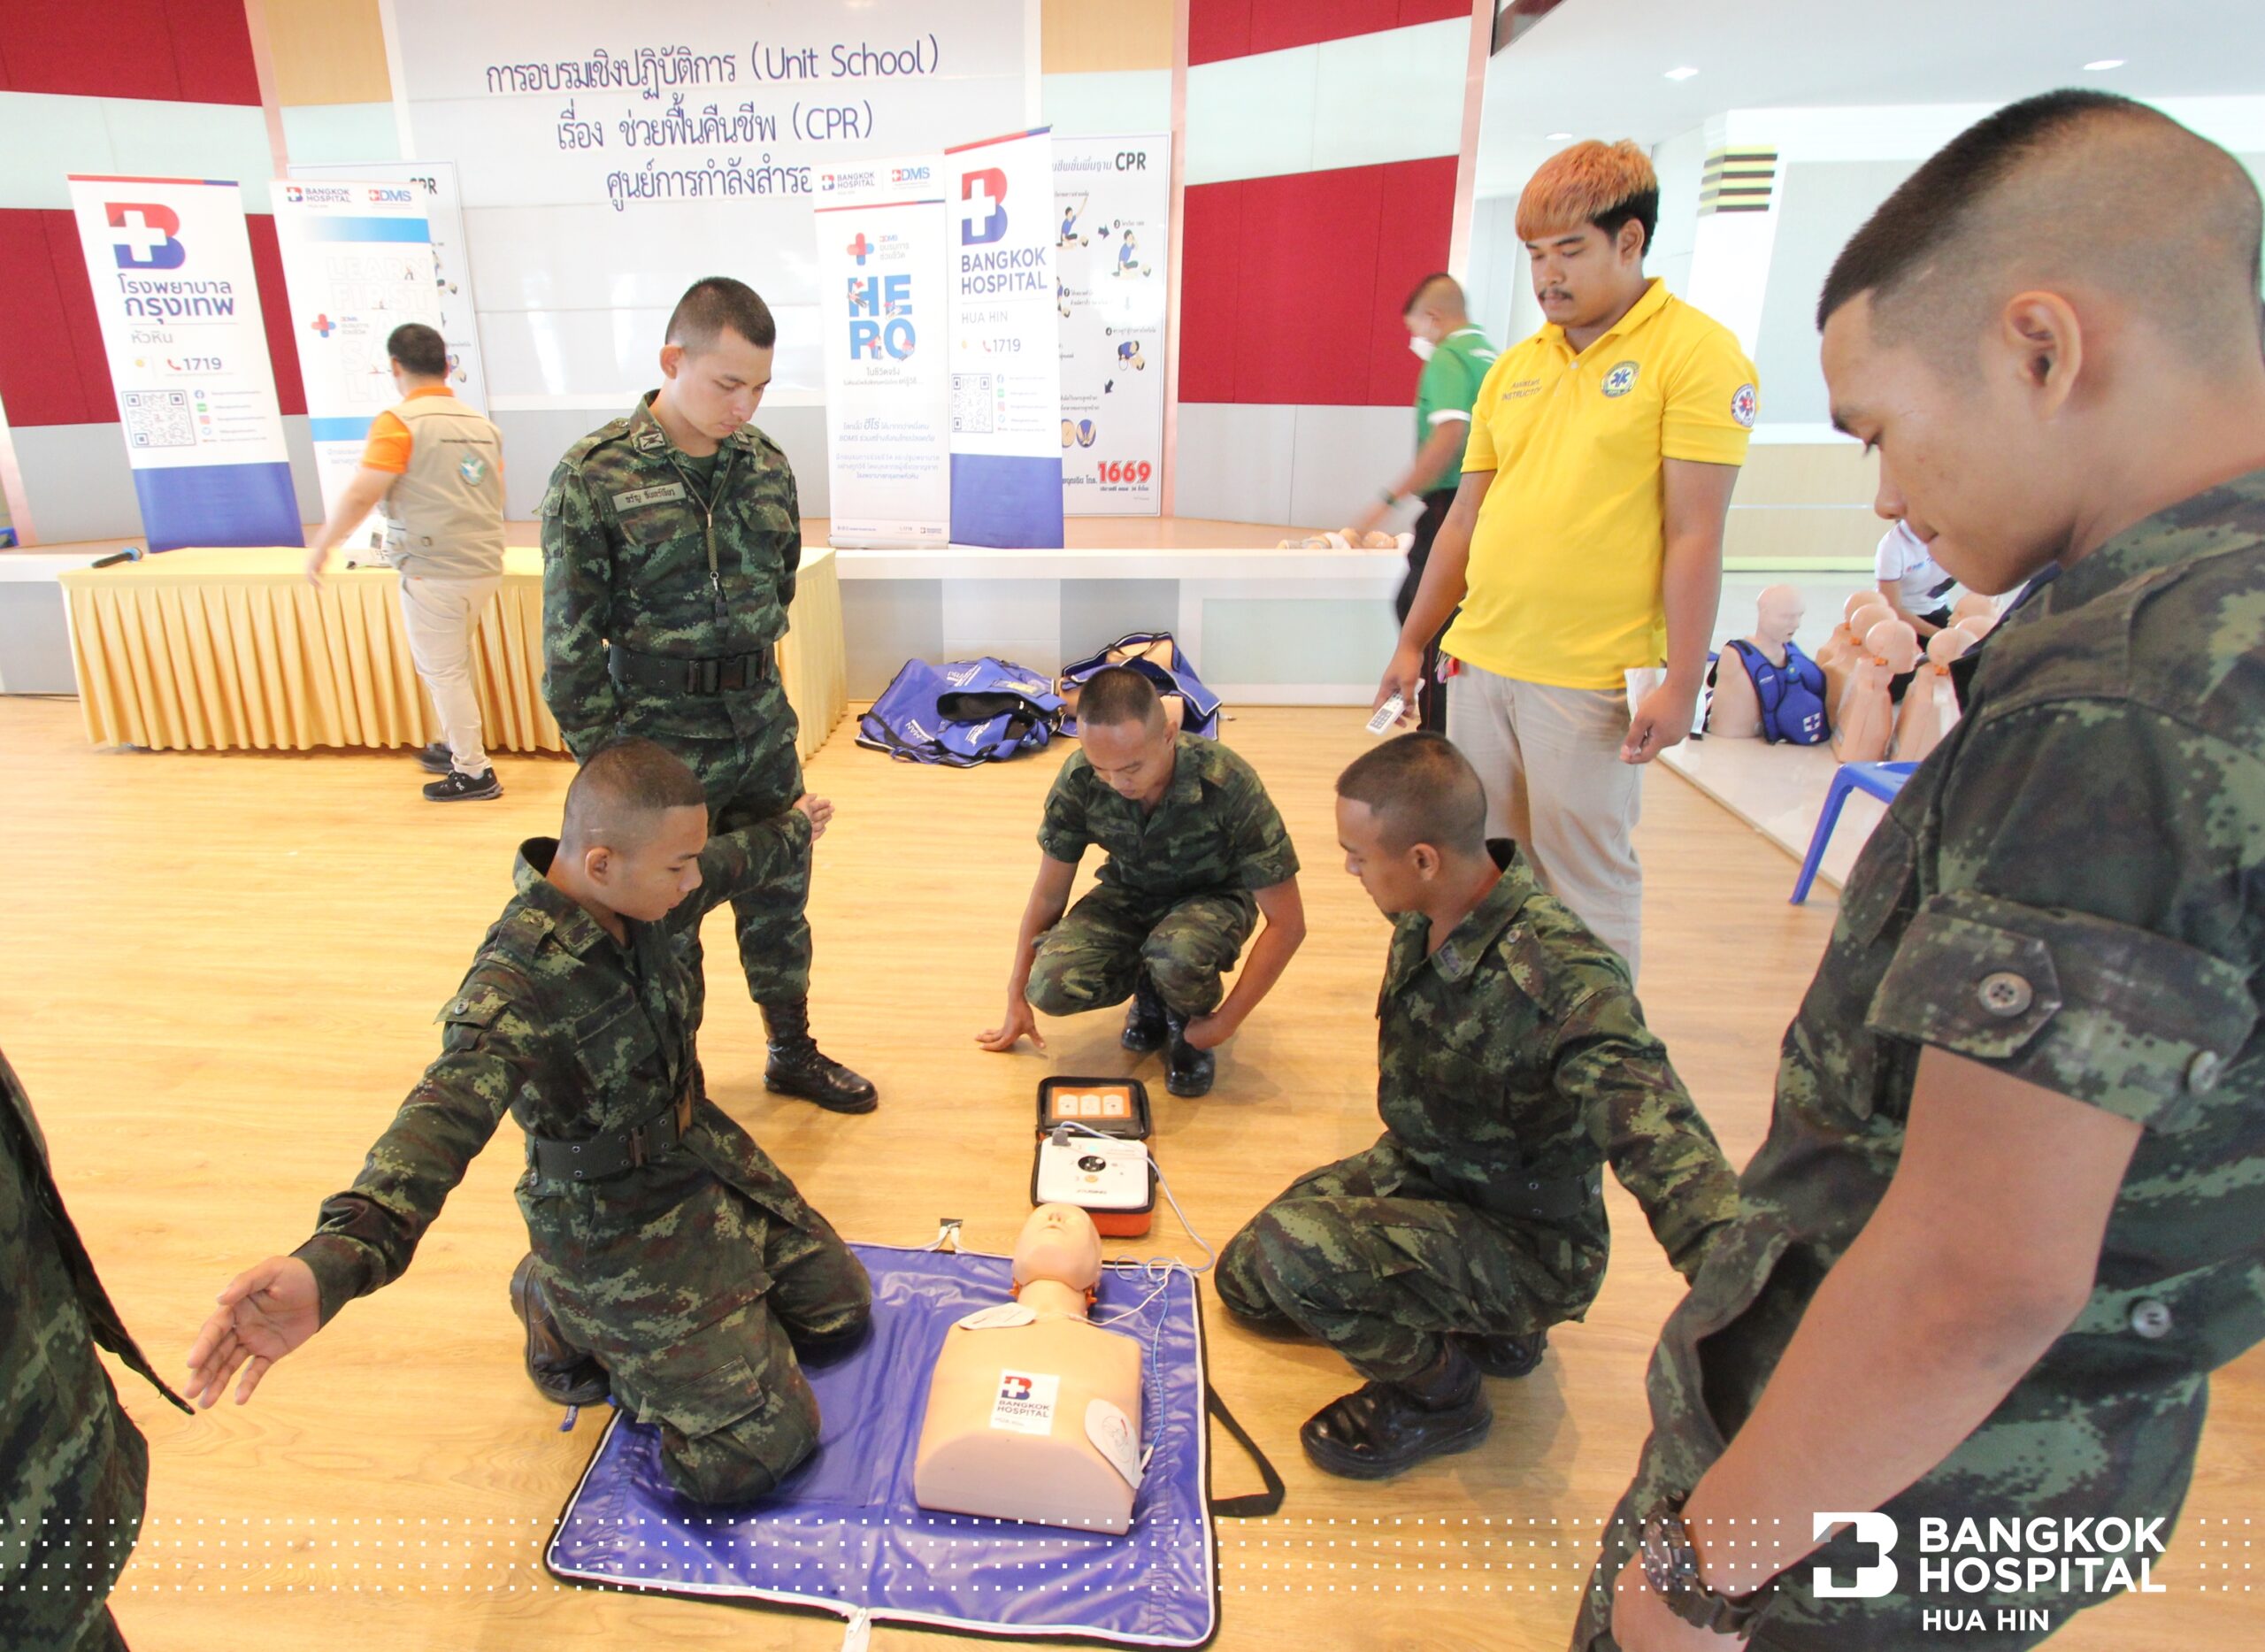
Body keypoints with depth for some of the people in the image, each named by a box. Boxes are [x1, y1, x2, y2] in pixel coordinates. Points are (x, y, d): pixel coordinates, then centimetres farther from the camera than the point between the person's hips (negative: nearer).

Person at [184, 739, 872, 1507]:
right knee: (757, 1451, -7)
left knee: (839, 1307, 19)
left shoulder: (646, 895, -10)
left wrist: (792, 830, 35)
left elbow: (734, 861, 12)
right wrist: (335, 1261, -68)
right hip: (618, 1226, -8)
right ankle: (567, 1320, 12)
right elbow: (448, 1114, -49)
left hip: (703, 1153, 8)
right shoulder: (521, 981, -33)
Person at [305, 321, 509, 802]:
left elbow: (361, 497, -15)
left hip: (433, 572, -7)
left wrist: (322, 547, -2)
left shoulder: (399, 422, -11)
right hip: (484, 565, 7)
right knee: (453, 665, 22)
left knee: (443, 672, 4)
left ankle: (474, 773, 11)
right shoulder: (482, 424, 9)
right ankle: (456, 747, 33)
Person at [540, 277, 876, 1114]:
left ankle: (794, 1051, 36)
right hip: (660, 744, -4)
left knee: (777, 896, 17)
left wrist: (751, 685, 12)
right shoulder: (593, 477, -13)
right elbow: (571, 643, -11)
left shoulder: (766, 464, 1)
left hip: (764, 731, 5)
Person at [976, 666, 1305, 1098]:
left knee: (1176, 956, -38)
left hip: (1212, 896, -3)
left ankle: (1189, 1017, -1)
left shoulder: (1228, 783, -32)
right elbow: (1049, 893, -6)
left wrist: (1224, 1023, -22)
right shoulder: (1079, 779, -22)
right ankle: (1152, 996, 8)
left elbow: (1287, 923, -24)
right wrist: (1017, 999, 2)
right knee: (1049, 985, -24)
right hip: (1129, 894, 3)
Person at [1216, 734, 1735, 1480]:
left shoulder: (1563, 978, -36)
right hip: (1415, 1169, 8)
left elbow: (1669, 1158, -46)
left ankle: (1439, 1390, 0)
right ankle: (1468, 1317, 19)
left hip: (1523, 1241, -8)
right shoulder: (1425, 921, -12)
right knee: (1244, 1279, 14)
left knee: (1293, 1249, -30)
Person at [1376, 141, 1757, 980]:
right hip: (1479, 660, 6)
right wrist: (1412, 643, 17)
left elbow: (1694, 534, -11)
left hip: (1590, 679, -6)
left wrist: (1681, 684, -14)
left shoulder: (1696, 352, -6)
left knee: (1587, 884, 3)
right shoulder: (1513, 368, 12)